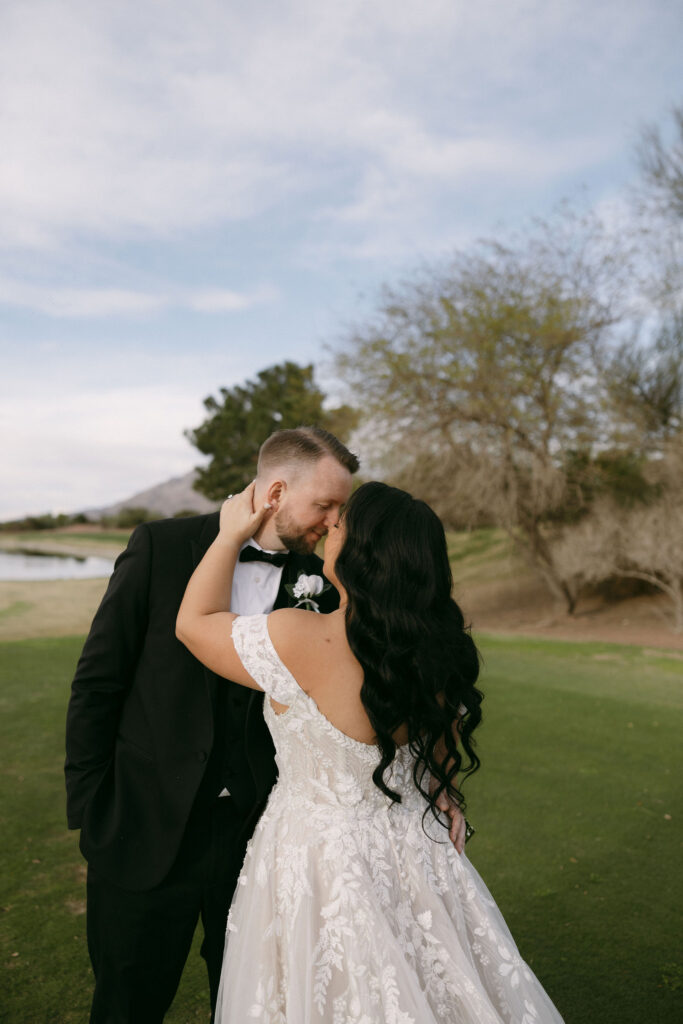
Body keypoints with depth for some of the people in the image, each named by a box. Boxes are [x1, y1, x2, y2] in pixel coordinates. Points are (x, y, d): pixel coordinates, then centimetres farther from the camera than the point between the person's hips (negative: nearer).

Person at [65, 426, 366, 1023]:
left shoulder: (319, 580, -4)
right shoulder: (162, 546, -10)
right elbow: (98, 681, -6)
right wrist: (89, 806, -4)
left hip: (260, 833, 2)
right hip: (149, 831, -2)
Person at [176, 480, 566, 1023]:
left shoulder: (302, 641, -27)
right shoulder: (440, 652, -10)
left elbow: (194, 621, -10)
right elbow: (445, 774, 5)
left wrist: (232, 535, -1)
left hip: (319, 863, -5)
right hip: (417, 855, 5)